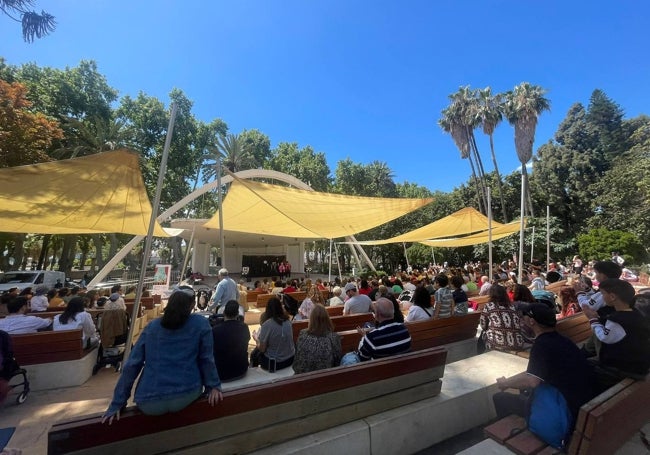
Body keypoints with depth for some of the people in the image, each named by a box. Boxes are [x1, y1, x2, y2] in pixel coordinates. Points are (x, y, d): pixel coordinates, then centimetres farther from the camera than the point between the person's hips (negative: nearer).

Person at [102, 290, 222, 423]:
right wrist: (213, 386, 8)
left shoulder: (151, 326, 5)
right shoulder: (201, 323, -3)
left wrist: (117, 403, 11)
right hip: (187, 396, -3)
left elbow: (131, 365, 5)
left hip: (149, 404, 3)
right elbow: (206, 358, -3)